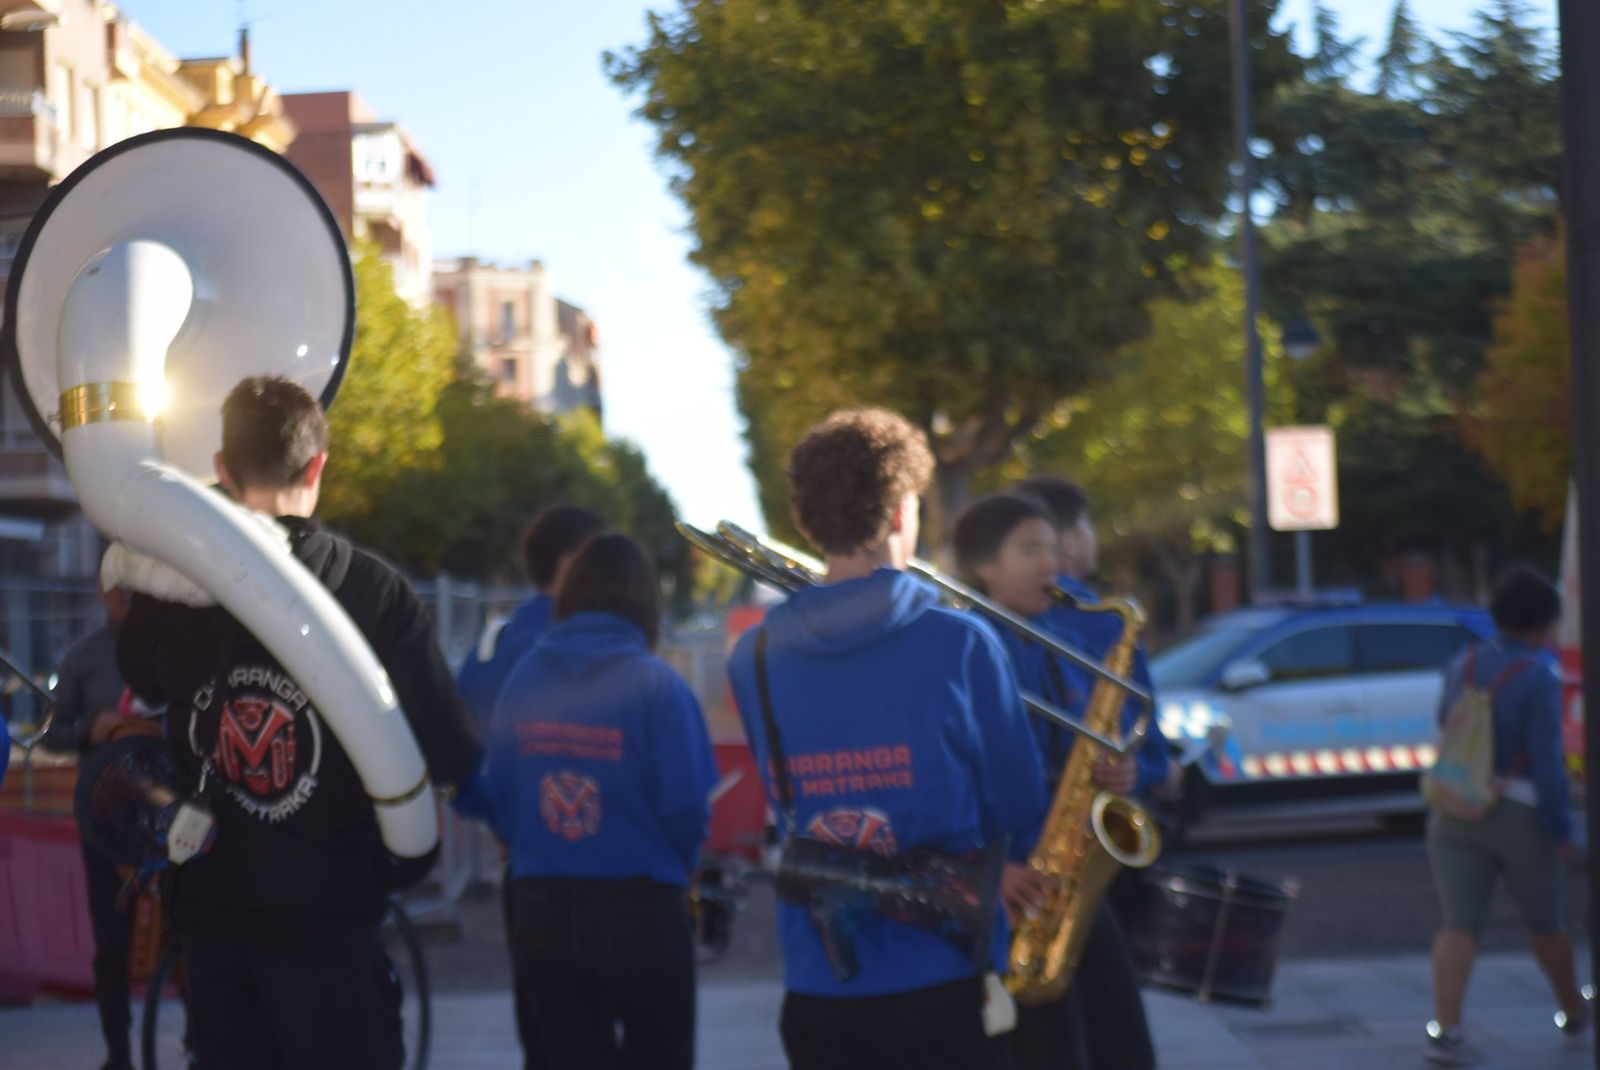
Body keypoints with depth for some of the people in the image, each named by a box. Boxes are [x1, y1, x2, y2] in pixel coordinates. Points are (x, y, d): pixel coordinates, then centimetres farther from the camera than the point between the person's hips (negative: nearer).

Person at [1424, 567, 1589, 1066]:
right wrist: (1561, 833, -12)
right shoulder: (1538, 679, -14)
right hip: (1521, 817, -3)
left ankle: (1445, 1029, -19)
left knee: (1459, 925, -4)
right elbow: (1546, 762, -17)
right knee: (1545, 921, 17)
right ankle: (1573, 1009, 38)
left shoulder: (1462, 666, 4)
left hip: (1455, 814, 4)